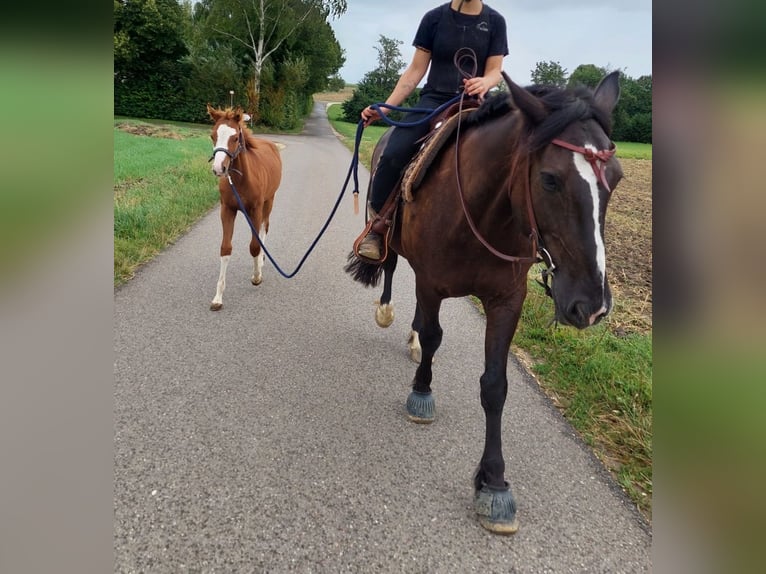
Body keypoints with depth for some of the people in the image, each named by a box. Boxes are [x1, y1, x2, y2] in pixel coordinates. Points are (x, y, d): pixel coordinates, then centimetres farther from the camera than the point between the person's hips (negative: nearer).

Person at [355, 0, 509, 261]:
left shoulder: (495, 21, 7)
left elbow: (495, 71, 3)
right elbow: (416, 70, 6)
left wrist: (485, 82, -23)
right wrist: (386, 107, -3)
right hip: (434, 100, -1)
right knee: (392, 155, -26)